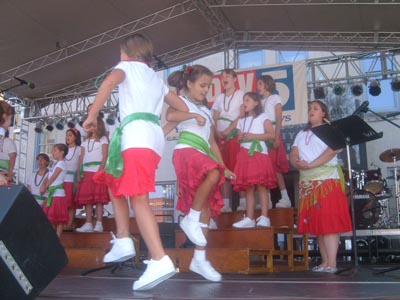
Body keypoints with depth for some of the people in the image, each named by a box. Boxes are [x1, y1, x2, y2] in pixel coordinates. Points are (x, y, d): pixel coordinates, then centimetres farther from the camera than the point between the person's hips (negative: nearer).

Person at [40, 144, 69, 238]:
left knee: (59, 217, -6)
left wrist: (45, 187, -6)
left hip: (58, 193, -9)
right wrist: (43, 186, -1)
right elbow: (47, 177, 15)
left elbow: (53, 177, -11)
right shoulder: (55, 164, 21)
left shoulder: (61, 163, -6)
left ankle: (58, 237, -4)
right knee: (51, 217, 11)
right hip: (51, 193, 9)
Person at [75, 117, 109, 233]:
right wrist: (79, 173, 5)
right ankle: (88, 224, -4)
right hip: (86, 172, 5)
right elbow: (81, 158, 17)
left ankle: (98, 224, -11)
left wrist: (100, 171, -16)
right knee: (86, 198, -3)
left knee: (98, 198, -9)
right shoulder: (86, 141, 24)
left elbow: (105, 156, -3)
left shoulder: (103, 139, 9)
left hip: (97, 171, -5)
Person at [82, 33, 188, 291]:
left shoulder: (127, 66, 12)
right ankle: (123, 241, 11)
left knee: (138, 198, -16)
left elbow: (109, 82, -12)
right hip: (155, 135, 7)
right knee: (115, 184, 20)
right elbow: (183, 108, 32)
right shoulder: (157, 78, 30)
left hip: (136, 135, -7)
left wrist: (92, 115, -9)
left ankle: (160, 260, -28)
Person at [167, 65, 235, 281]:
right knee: (213, 174, -37)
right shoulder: (181, 101, 9)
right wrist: (193, 115, -10)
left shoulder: (207, 112, 29)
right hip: (186, 151, -7)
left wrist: (225, 167, 19)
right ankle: (191, 219, -18)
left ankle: (199, 259, 5)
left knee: (207, 209, -1)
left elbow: (212, 143, 26)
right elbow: (170, 116, -17)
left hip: (203, 156, 7)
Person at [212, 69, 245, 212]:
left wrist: (228, 130, -13)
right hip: (221, 136, 4)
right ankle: (225, 203, 1)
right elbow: (214, 118, 13)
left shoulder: (240, 94, 6)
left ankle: (243, 202, -8)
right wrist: (216, 132, -6)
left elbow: (242, 115, -6)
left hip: (235, 134, -4)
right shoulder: (219, 97, 19)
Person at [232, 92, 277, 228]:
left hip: (259, 154, -5)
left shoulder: (263, 117, 5)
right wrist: (240, 138, -1)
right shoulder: (241, 120, 22)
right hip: (245, 155, 5)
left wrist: (253, 136, -11)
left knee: (261, 186, -10)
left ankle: (264, 218, -9)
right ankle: (249, 219, 0)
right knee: (248, 187, 0)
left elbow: (272, 135, -5)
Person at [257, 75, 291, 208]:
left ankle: (285, 198, -5)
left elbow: (279, 120, -4)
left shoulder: (275, 98, 5)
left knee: (275, 168, -10)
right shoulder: (260, 102, 20)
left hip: (272, 136, -5)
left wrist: (276, 138, -14)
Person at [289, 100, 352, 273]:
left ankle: (332, 263, -13)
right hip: (307, 181, 6)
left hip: (327, 179, -6)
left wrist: (311, 164, -21)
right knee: (315, 221, 3)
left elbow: (333, 149, -13)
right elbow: (293, 155, 9)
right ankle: (324, 261, 7)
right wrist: (298, 163, -14)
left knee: (329, 220, -11)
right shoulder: (301, 134, 21)